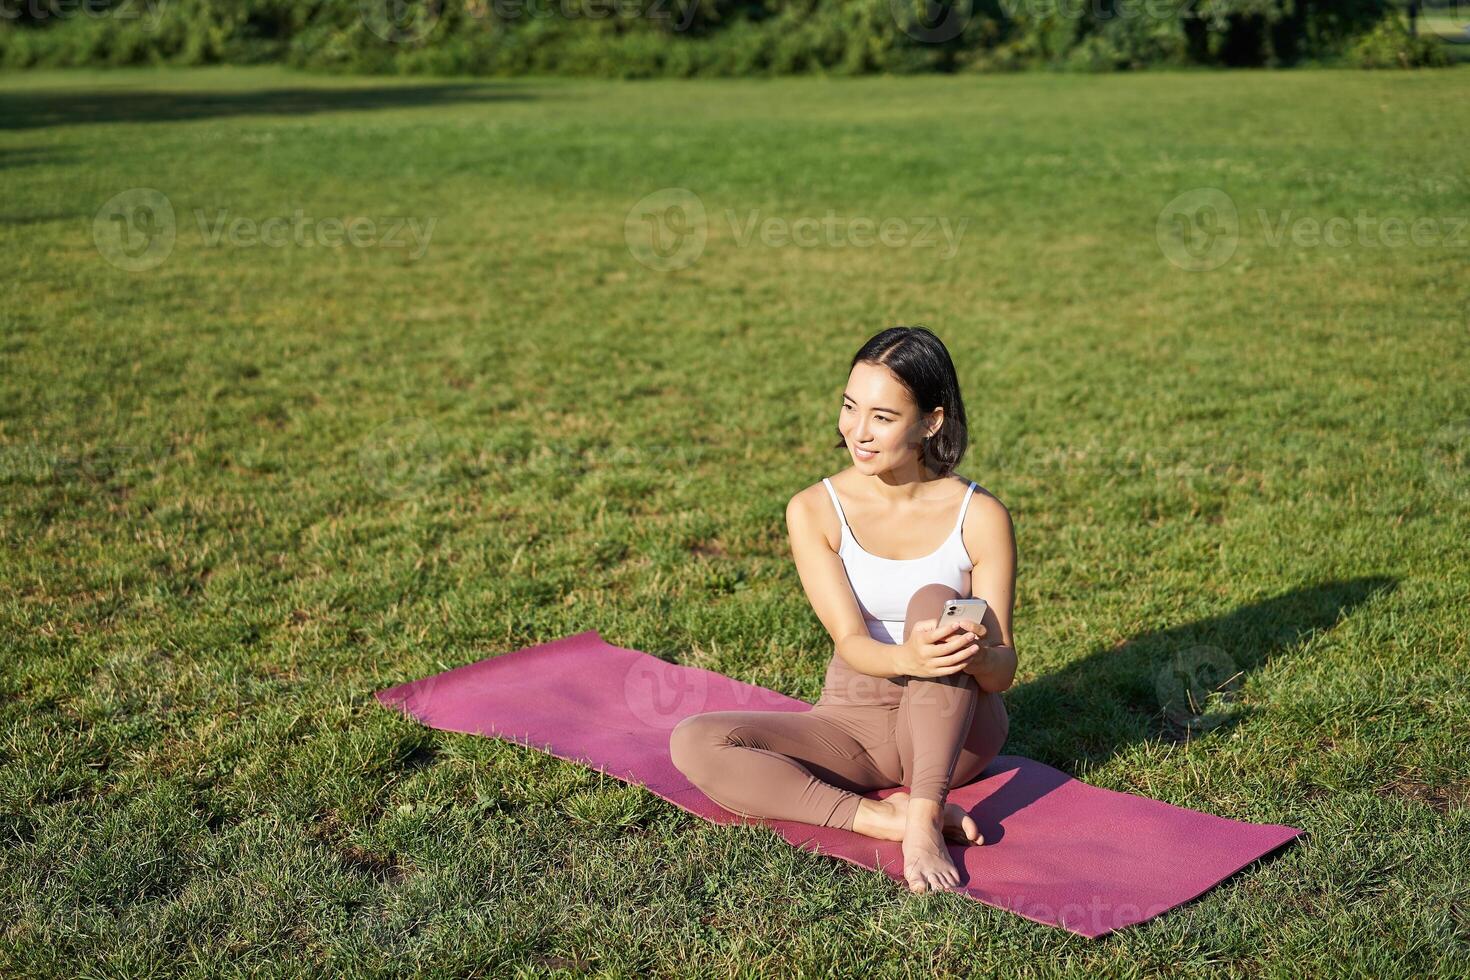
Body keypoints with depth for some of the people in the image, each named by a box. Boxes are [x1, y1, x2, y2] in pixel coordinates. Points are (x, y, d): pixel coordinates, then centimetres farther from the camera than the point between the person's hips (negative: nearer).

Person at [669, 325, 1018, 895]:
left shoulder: (979, 516, -11)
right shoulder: (815, 511, -8)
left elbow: (1003, 669, -11)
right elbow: (850, 642, -17)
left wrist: (978, 654, -36)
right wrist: (906, 659, -41)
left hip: (957, 729, -1)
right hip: (852, 723, 2)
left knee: (933, 599, -31)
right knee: (693, 742, -22)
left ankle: (923, 817, -36)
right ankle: (882, 816, -29)